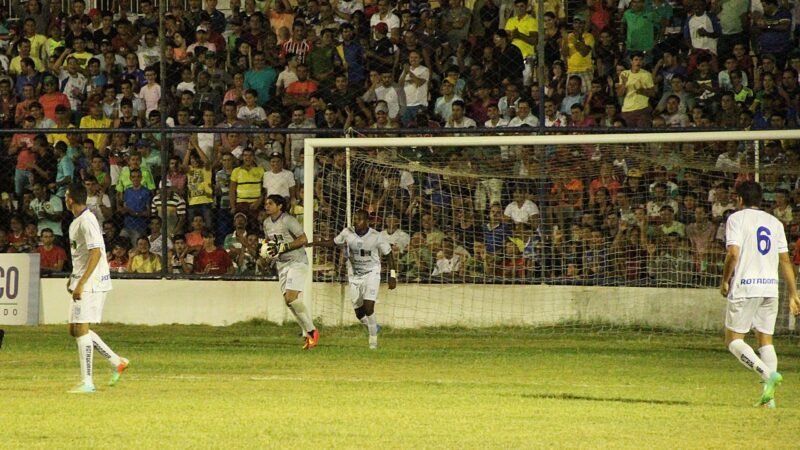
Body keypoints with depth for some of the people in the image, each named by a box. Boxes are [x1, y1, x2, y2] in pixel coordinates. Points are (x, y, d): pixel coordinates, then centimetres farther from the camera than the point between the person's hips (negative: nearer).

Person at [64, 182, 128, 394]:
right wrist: (73, 278, 21)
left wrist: (81, 283, -26)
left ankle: (87, 383, -10)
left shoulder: (87, 221, -16)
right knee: (75, 329, 12)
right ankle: (117, 362, 19)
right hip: (81, 283, 10)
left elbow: (96, 253, -23)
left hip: (92, 283, -10)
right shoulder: (76, 223, 15)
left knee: (81, 329, -11)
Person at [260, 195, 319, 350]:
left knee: (291, 297, -19)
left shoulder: (288, 220, -15)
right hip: (281, 264, 8)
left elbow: (303, 239, -18)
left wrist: (283, 247, -23)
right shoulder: (267, 223, 10)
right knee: (288, 300, 1)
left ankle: (312, 331, -8)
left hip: (297, 262, -8)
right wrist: (264, 249, 3)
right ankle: (308, 335, 9)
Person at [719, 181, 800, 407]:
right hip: (771, 287, 5)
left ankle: (769, 374, -22)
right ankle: (769, 396, 0)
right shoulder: (774, 222, 14)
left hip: (745, 287, -5)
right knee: (765, 339, 10)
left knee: (733, 340, 0)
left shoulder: (736, 218, -1)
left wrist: (725, 281, -1)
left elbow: (733, 253, -14)